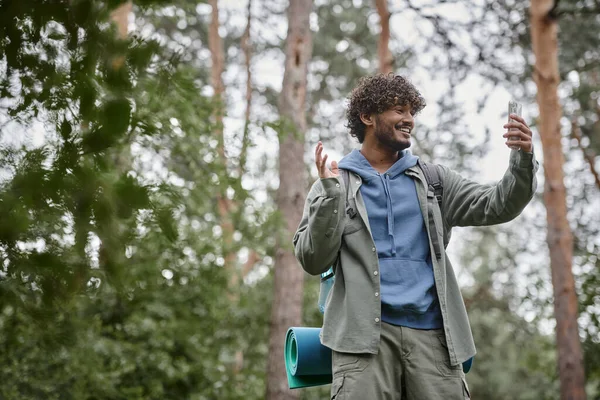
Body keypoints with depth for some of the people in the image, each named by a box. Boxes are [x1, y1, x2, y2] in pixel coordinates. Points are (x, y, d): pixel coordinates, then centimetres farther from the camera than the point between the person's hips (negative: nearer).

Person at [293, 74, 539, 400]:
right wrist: (329, 196, -11)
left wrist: (522, 161, -10)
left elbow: (495, 206, 8)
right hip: (365, 333, -2)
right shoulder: (334, 184, 10)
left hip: (430, 332, 3)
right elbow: (312, 262, 2)